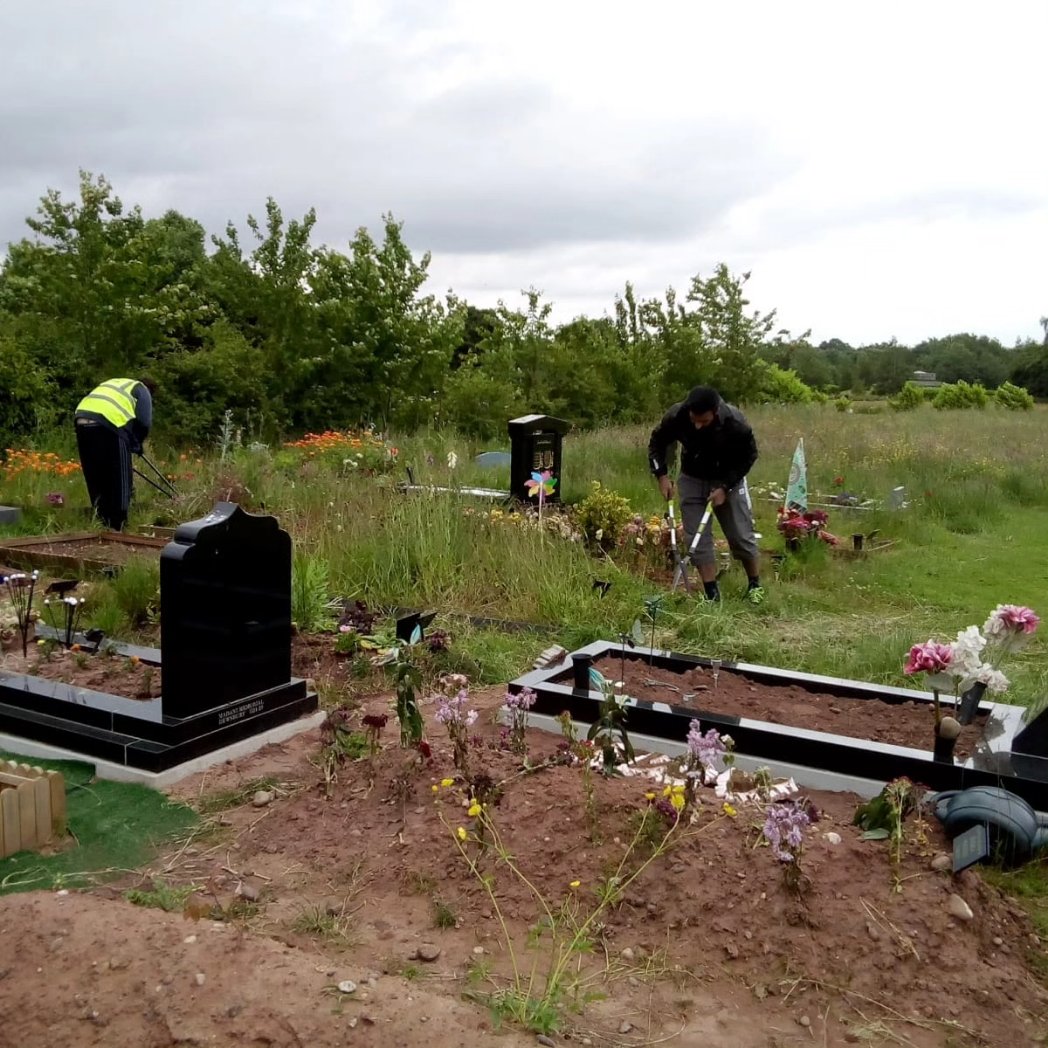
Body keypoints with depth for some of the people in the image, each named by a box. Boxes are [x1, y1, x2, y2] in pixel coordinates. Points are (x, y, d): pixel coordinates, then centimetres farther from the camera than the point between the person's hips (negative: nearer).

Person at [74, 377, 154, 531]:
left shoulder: (113, 385, 37)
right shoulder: (141, 390, 19)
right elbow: (144, 423, 4)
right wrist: (135, 445, 20)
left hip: (82, 420, 6)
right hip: (108, 423, -6)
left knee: (95, 478, 17)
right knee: (119, 479, 5)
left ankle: (104, 523, 23)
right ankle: (117, 526, 7)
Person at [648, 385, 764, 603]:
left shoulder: (735, 423, -30)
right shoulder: (676, 416, -26)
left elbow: (748, 456, -13)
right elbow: (657, 442, -5)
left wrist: (725, 488, -19)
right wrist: (662, 475, -15)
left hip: (728, 480, -2)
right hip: (692, 480, 2)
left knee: (741, 536, 1)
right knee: (696, 538, -4)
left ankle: (755, 585, 23)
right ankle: (712, 594, 4)